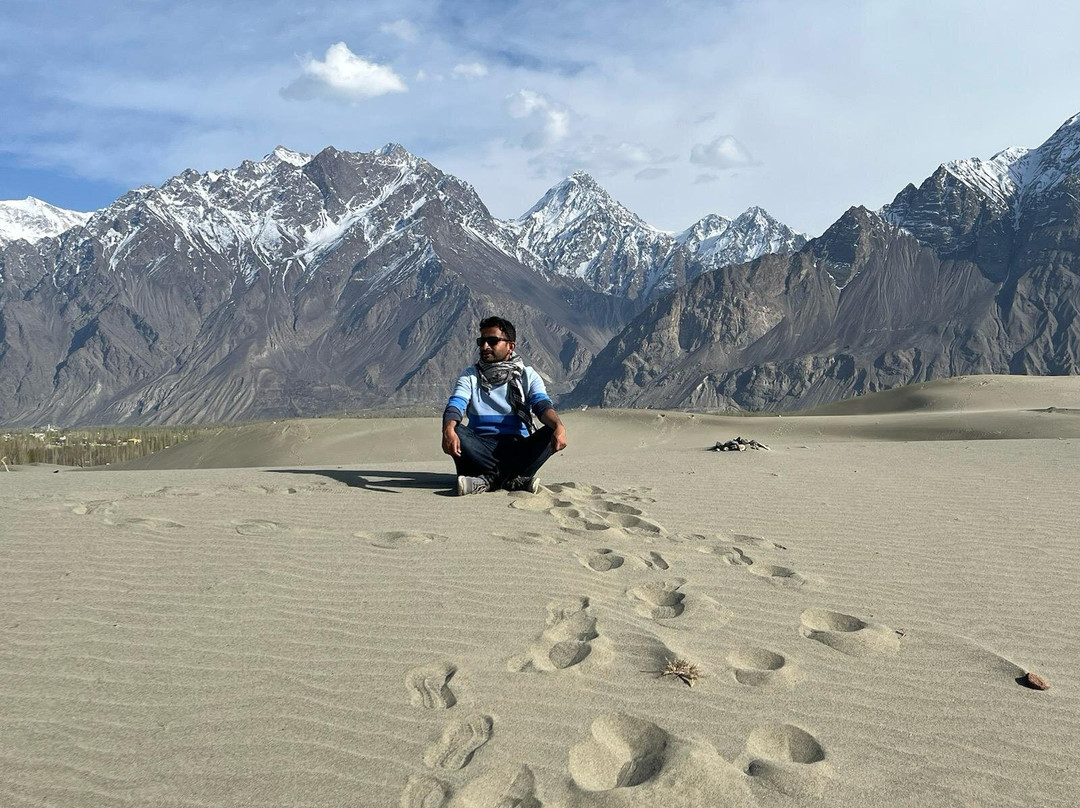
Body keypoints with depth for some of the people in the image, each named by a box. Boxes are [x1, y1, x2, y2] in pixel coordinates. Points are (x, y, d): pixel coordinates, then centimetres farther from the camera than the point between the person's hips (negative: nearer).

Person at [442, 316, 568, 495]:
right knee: (456, 432, -30)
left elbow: (542, 405, -8)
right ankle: (516, 478, -33)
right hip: (482, 449, 0)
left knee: (551, 433, -28)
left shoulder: (528, 376, 10)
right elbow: (455, 405, -8)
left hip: (519, 448, 0)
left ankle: (490, 478, -35)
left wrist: (559, 426, -32)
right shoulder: (470, 376, 10)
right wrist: (448, 429, -33)